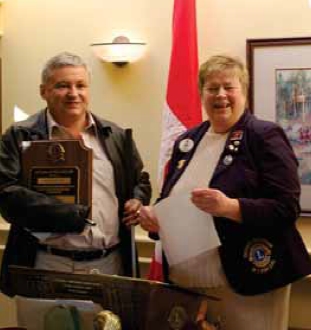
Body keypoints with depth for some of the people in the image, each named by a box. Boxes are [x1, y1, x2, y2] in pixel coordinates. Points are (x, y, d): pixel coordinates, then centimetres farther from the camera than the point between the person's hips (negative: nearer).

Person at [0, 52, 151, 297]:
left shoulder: (115, 136, 13)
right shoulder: (20, 137, 1)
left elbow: (140, 181, 24)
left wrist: (138, 201, 0)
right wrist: (68, 216, -19)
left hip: (110, 266, 3)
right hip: (49, 267, -3)